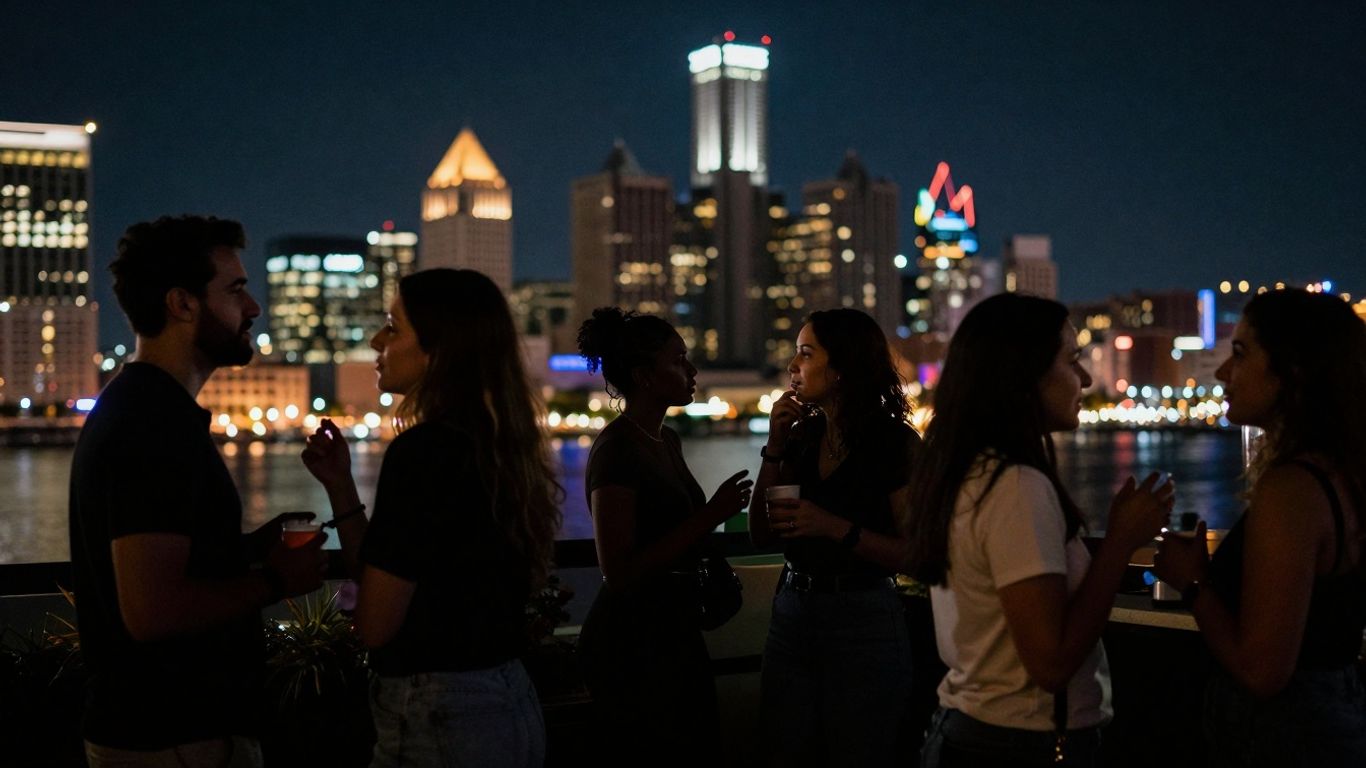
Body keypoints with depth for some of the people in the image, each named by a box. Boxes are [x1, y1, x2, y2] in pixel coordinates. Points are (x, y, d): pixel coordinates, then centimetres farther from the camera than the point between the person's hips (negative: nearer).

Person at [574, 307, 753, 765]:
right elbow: (618, 572, -22)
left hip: (674, 629, 9)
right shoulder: (617, 450, -16)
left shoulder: (667, 441, 11)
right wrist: (709, 517, -22)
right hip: (631, 641, -9)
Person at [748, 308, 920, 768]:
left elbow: (913, 552, -13)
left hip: (863, 621, -6)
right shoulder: (803, 436, 8)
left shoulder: (894, 442, -10)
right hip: (793, 615, 6)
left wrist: (837, 528, -24)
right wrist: (775, 445, -2)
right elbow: (762, 535, 5)